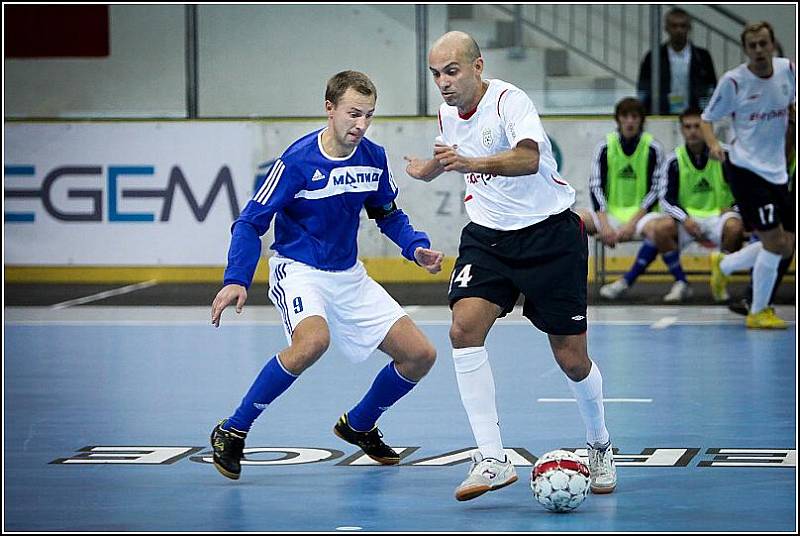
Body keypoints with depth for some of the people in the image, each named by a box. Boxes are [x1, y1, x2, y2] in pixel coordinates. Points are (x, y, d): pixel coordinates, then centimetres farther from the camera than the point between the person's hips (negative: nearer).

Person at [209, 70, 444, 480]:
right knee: (313, 340, -38)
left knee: (420, 355, 0)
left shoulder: (374, 158, -3)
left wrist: (417, 248, -3)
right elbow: (251, 222, -15)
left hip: (349, 277, 6)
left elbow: (388, 214, 15)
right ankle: (232, 432, -21)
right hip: (298, 269, -6)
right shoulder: (297, 161, -19)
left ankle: (359, 425, 27)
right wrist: (236, 280, -29)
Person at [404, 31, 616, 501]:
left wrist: (472, 162, -54)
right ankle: (492, 459, -21)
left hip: (549, 233, -5)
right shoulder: (448, 115, 5)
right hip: (488, 234, 5)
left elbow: (529, 158, -39)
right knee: (465, 327, -21)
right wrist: (426, 168, 50)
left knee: (571, 358, 0)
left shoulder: (509, 100, -18)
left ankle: (600, 447, 30)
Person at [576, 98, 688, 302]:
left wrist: (632, 223, -16)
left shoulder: (653, 148, -1)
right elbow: (596, 186, -1)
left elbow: (655, 190, -5)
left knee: (658, 228, -37)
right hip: (610, 212, 3)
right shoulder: (605, 146, 4)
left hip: (642, 214, -3)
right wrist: (604, 224, -15)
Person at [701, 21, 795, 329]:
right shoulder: (733, 81, -12)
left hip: (777, 173, 7)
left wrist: (793, 121, 4)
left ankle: (723, 265, 32)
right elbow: (707, 119, -3)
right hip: (746, 169, -7)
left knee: (786, 248, 10)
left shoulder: (786, 69, 3)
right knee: (775, 243, -10)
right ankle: (758, 313, 7)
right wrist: (713, 144, -21)